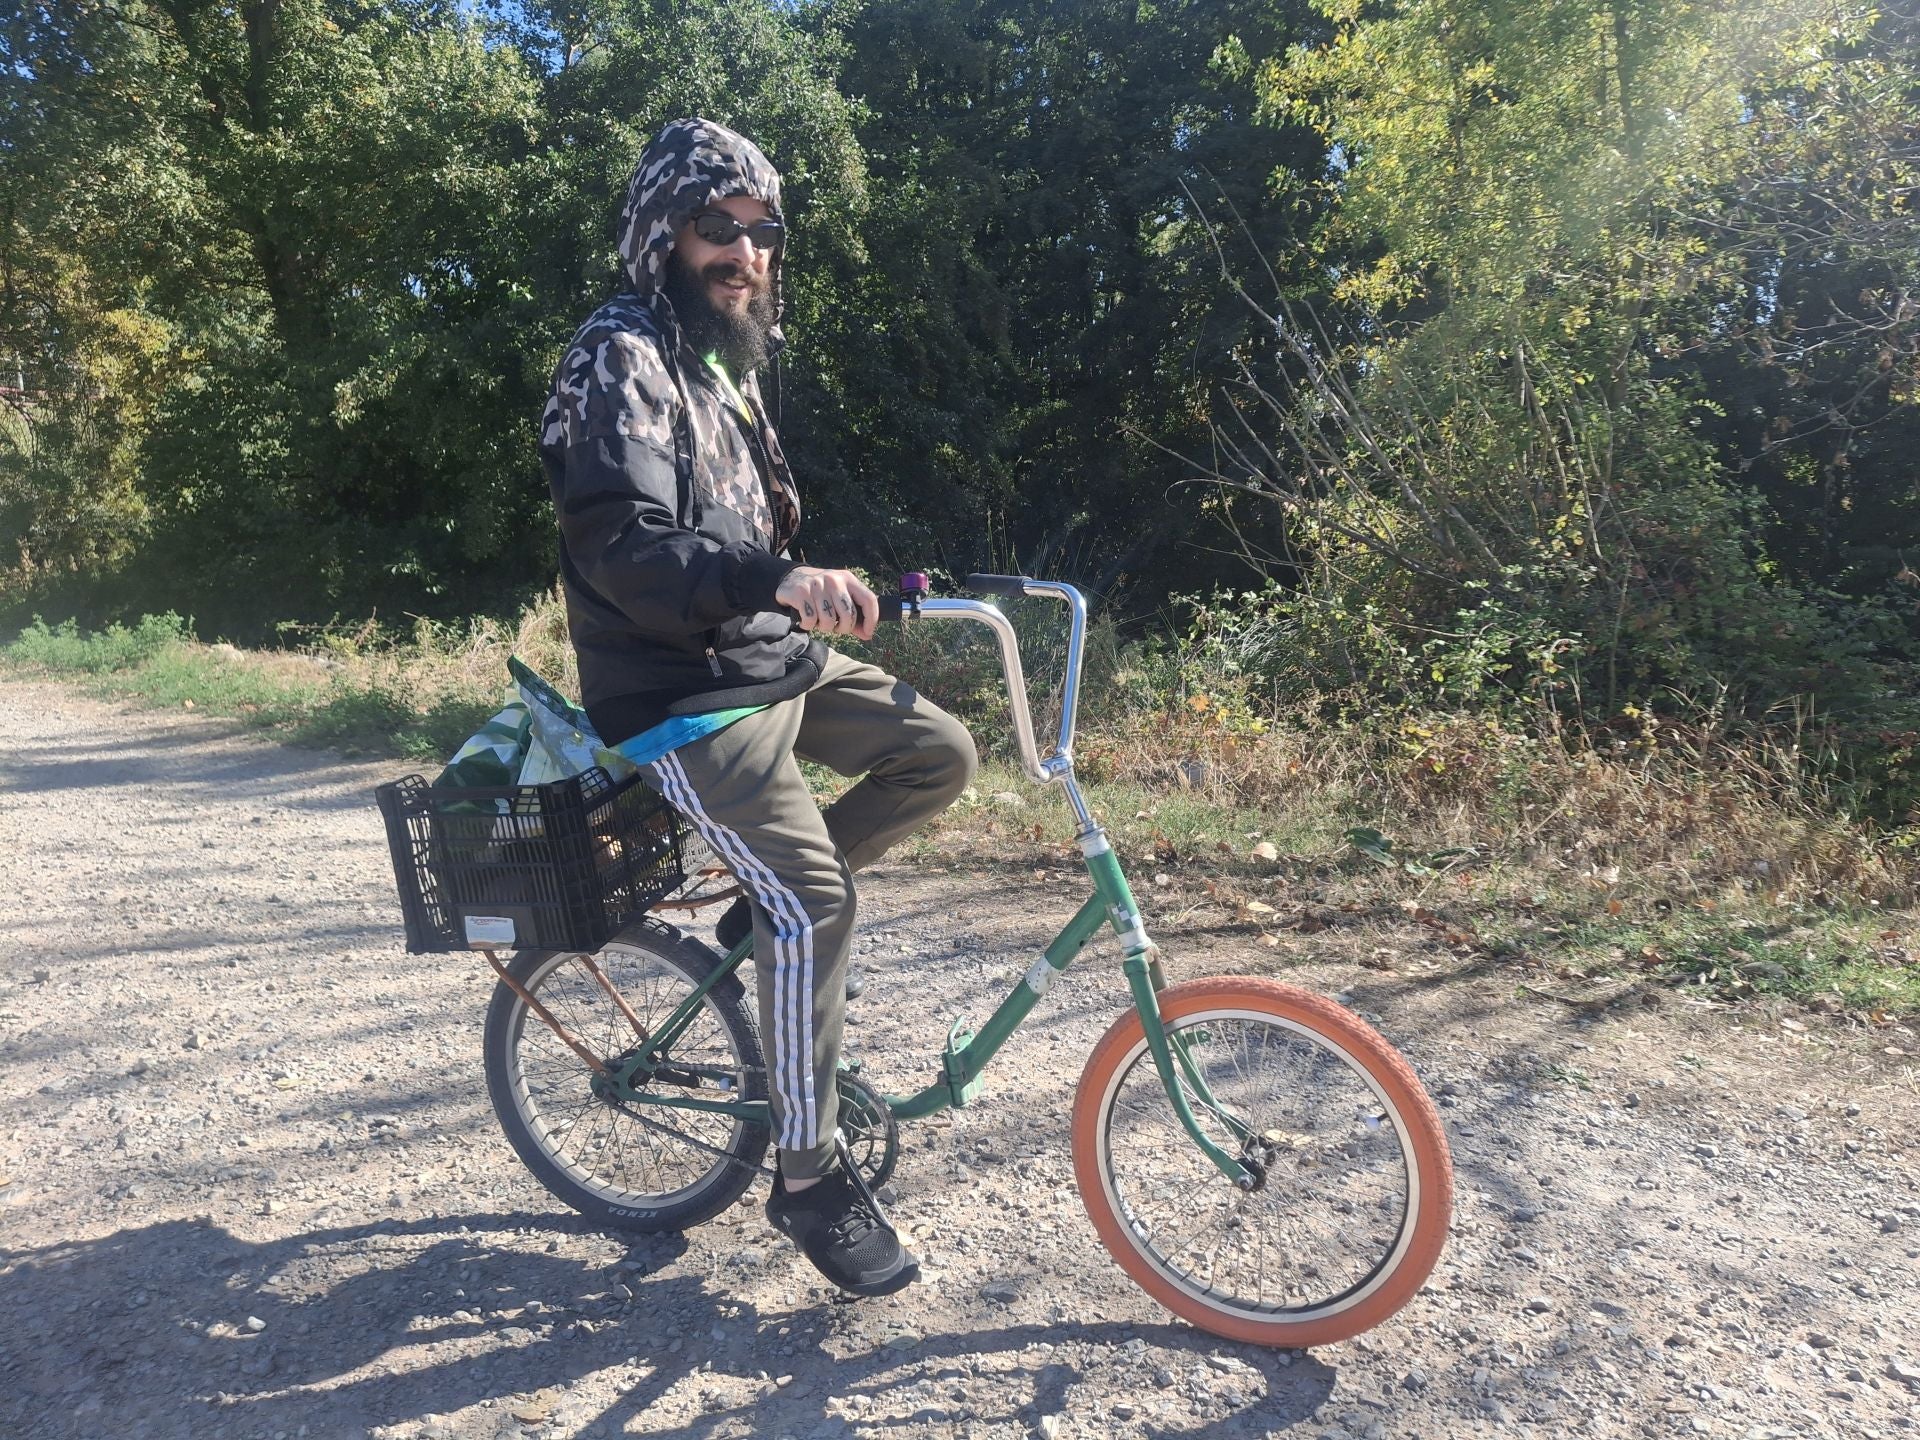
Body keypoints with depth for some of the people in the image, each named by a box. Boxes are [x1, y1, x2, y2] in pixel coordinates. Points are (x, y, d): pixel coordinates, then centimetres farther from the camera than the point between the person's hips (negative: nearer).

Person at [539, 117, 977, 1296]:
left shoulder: (724, 358, 17)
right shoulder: (624, 359, -13)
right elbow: (625, 548, -27)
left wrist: (818, 593, 21)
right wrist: (781, 582, -40)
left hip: (775, 660, 9)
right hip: (682, 693, -9)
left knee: (941, 756, 0)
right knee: (818, 900, -18)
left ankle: (769, 906, 15)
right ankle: (810, 1176, 0)